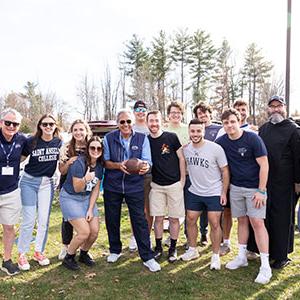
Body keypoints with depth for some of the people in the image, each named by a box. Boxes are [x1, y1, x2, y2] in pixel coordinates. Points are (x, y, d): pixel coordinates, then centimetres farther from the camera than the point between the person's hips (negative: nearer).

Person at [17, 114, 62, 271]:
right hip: (29, 181, -2)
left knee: (44, 220, 7)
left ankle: (39, 251, 24)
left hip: (47, 183, 3)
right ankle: (22, 254, 14)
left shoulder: (59, 142, -3)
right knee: (28, 220, -2)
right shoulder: (31, 141, -11)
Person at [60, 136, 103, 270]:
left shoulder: (99, 166, -2)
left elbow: (96, 189, 2)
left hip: (87, 198, 6)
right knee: (84, 232, -15)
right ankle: (68, 258, 10)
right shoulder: (79, 163, -23)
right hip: (70, 197, -6)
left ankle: (84, 254, 27)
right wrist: (85, 179, -38)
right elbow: (77, 189, -18)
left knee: (95, 231, -1)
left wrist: (90, 209, -3)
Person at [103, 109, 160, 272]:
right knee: (112, 219, 13)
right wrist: (119, 165, -21)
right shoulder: (109, 138, -2)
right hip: (112, 186, 2)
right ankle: (115, 250, 35)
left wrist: (145, 167, -32)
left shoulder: (142, 138, -2)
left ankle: (147, 257, 10)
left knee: (140, 220, -1)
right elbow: (105, 161, -1)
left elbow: (147, 161, -7)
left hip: (135, 186, -1)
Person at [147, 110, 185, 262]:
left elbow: (181, 158, -2)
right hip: (156, 185, 2)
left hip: (174, 184, -2)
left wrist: (182, 179, -4)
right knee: (158, 217, 7)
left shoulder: (172, 137, -6)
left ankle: (173, 248, 20)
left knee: (174, 218, 5)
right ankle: (158, 247, 22)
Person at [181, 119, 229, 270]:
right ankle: (192, 250, 30)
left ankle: (215, 255, 17)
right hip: (194, 192, 5)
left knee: (215, 224, 0)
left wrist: (224, 192, -10)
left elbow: (225, 171, -9)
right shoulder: (185, 149, -4)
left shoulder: (216, 148, -16)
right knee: (190, 220, 11)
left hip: (214, 193, -4)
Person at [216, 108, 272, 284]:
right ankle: (242, 257, 26)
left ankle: (265, 265, 1)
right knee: (242, 221, 13)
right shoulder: (222, 142, -2)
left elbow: (264, 165, -13)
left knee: (257, 222, -6)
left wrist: (261, 191, -15)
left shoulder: (252, 138, -15)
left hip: (254, 188, -4)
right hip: (235, 187, 4)